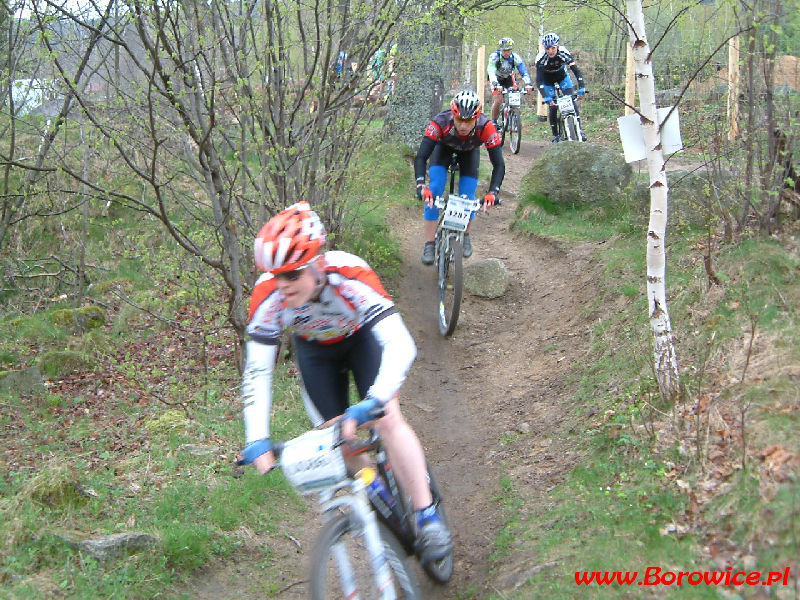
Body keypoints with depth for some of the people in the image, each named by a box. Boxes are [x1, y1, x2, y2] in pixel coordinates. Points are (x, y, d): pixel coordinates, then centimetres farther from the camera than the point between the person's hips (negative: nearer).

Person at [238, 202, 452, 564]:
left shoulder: (351, 276, -42)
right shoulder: (269, 295, -34)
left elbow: (401, 346, -49)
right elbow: (257, 371, -30)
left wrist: (371, 404, -61)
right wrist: (257, 440, -39)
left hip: (361, 337, -3)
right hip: (315, 350, 3)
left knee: (387, 420, -21)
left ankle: (428, 517, -11)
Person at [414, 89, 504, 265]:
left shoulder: (486, 127, -40)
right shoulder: (440, 122, -42)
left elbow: (499, 164, -36)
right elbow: (420, 157, -43)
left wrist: (493, 192, -50)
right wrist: (421, 186, -58)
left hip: (469, 151, 1)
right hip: (444, 147, 0)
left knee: (468, 197, -11)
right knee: (434, 190, -19)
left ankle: (465, 236, 19)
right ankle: (429, 244, -11)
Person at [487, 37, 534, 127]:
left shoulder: (515, 57, -25)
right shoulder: (494, 56, -31)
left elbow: (524, 71, -33)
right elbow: (491, 72, -43)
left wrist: (528, 84, -50)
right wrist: (497, 85, -60)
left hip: (508, 78, 2)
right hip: (496, 79, -2)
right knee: (498, 101, -20)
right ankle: (494, 122, -2)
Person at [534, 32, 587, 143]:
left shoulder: (563, 53, -31)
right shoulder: (541, 58, -33)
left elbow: (576, 70, -33)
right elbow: (539, 81, -37)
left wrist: (581, 87, -47)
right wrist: (545, 96, -50)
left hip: (562, 76, 1)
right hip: (548, 80, -1)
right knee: (552, 106, -9)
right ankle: (555, 136, 3)